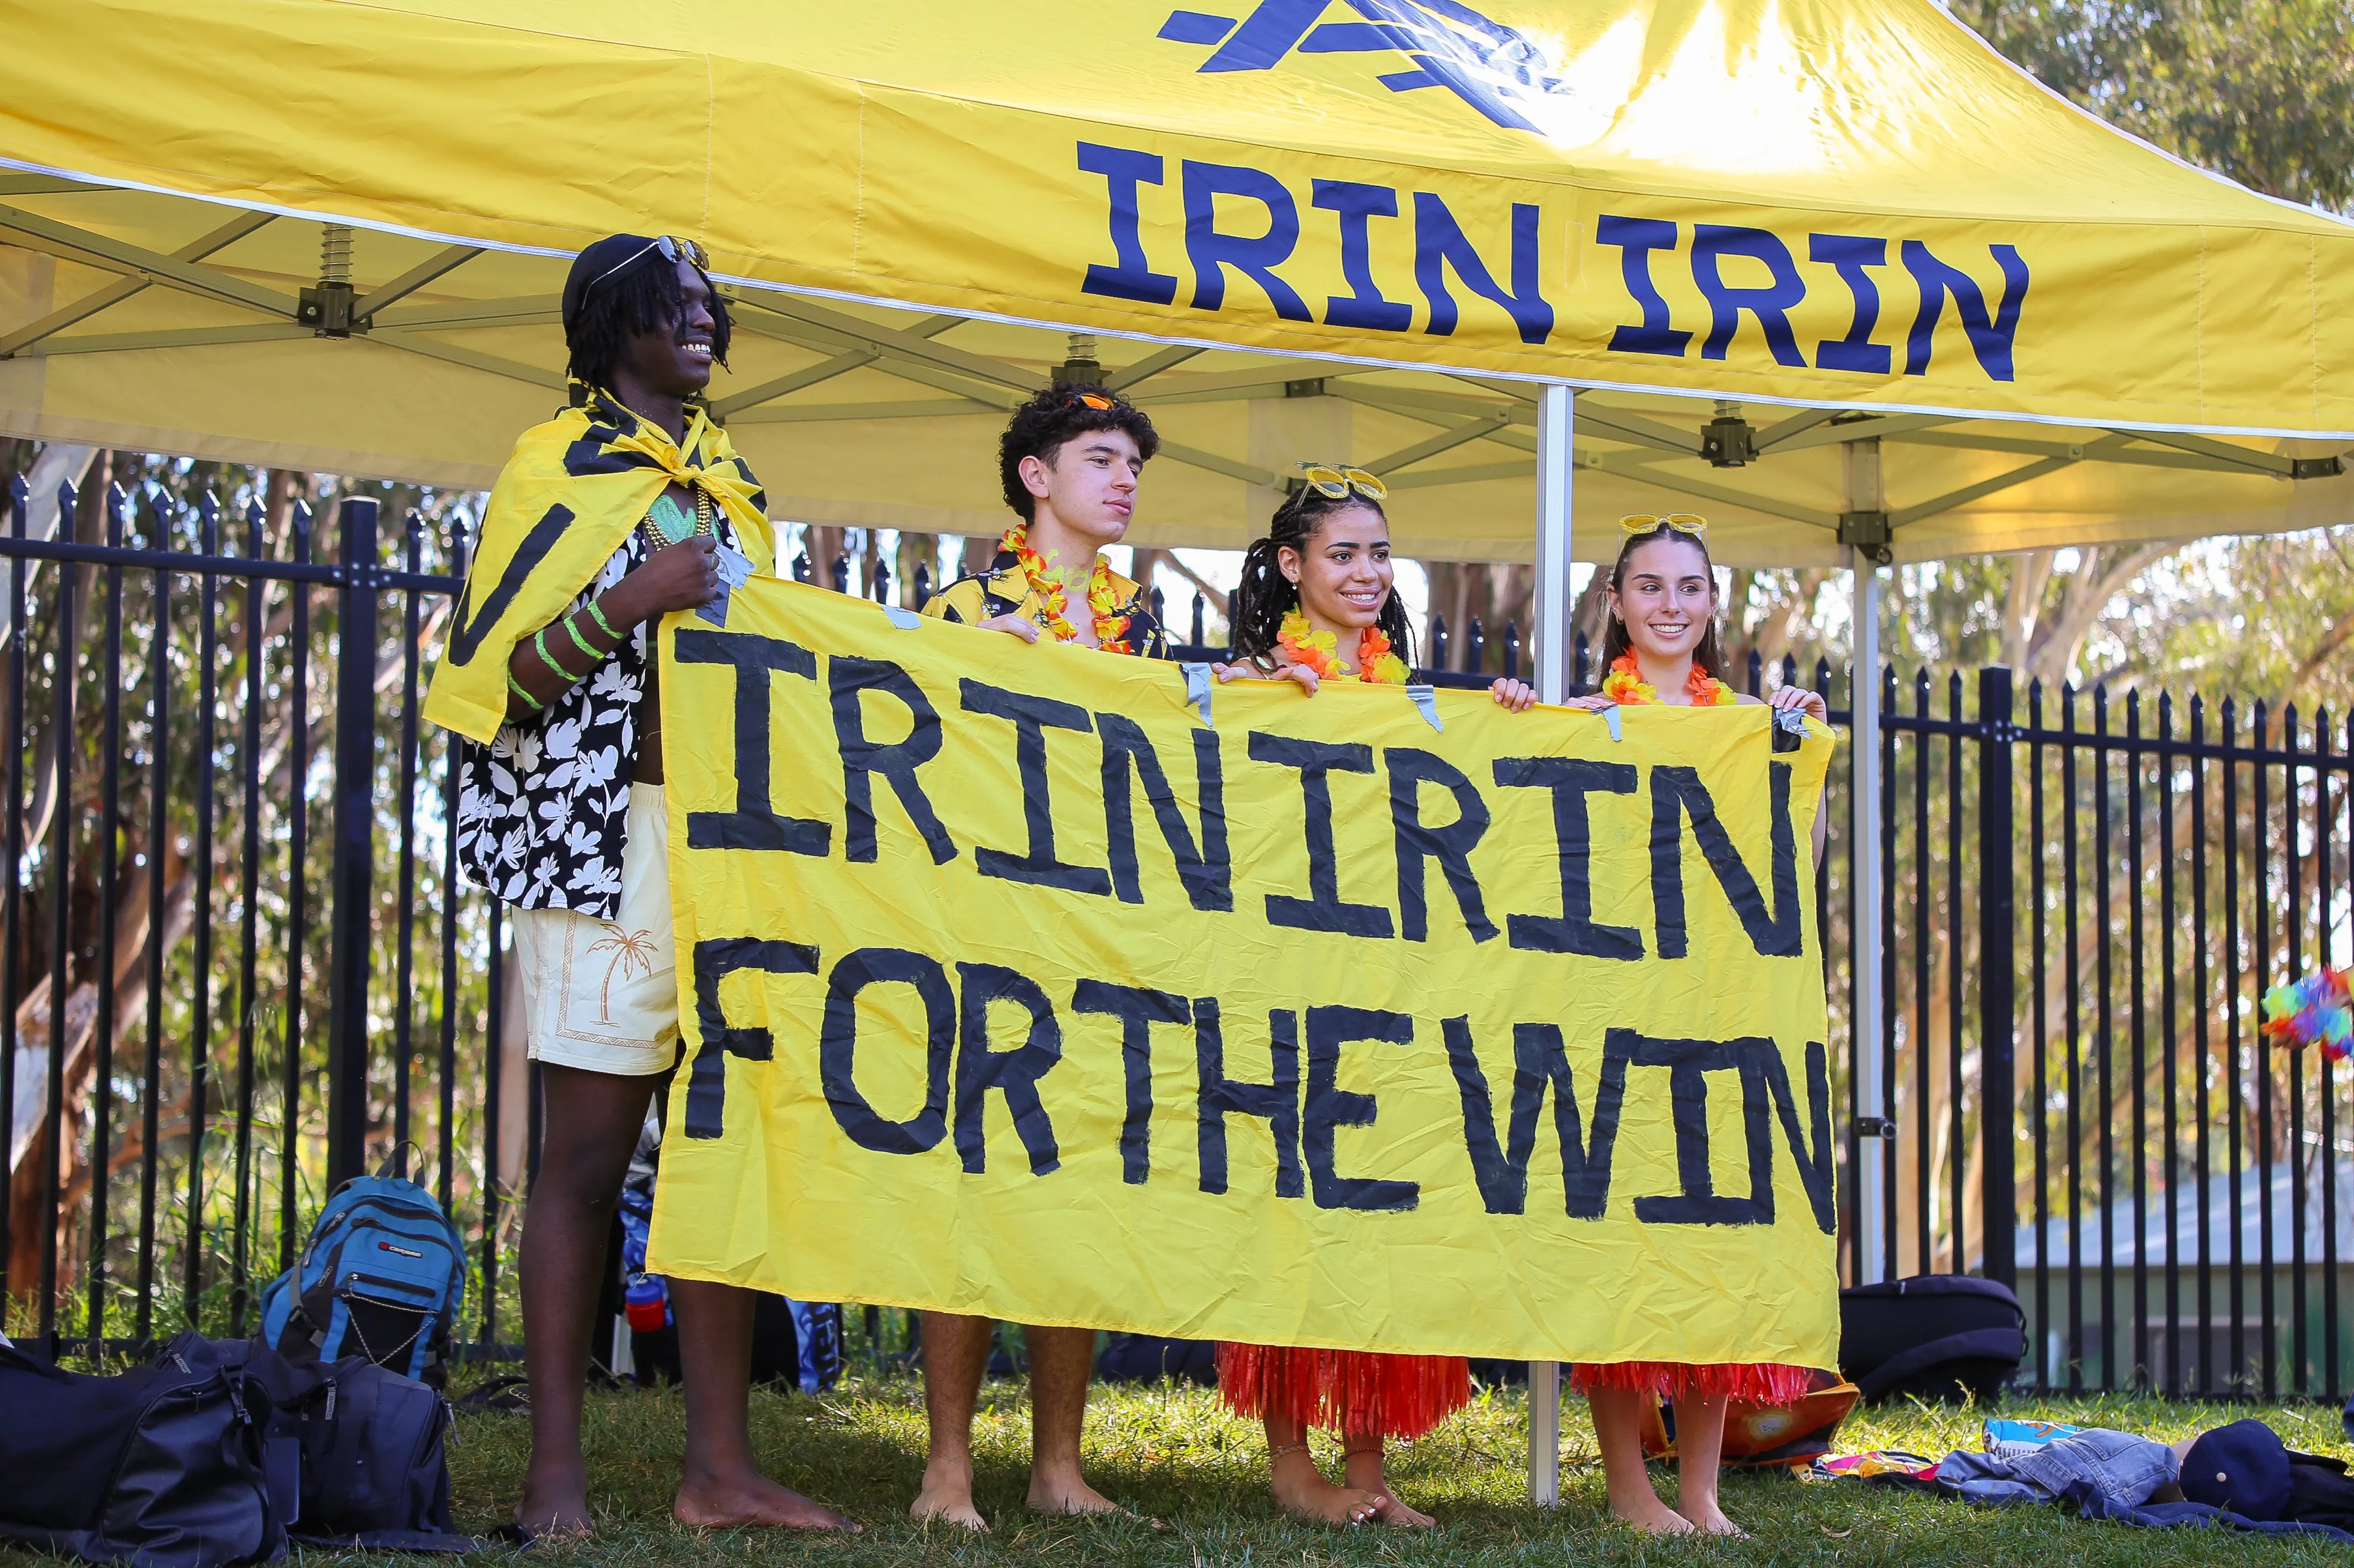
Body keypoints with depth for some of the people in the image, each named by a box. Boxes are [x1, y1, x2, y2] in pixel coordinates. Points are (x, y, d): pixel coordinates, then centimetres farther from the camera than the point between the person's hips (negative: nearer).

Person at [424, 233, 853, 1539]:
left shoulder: (728, 482, 20)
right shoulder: (560, 465, 2)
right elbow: (503, 673, -5)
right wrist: (632, 600, -16)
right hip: (605, 839, -6)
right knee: (587, 1153, -5)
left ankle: (720, 1467, 5)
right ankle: (556, 1475, -2)